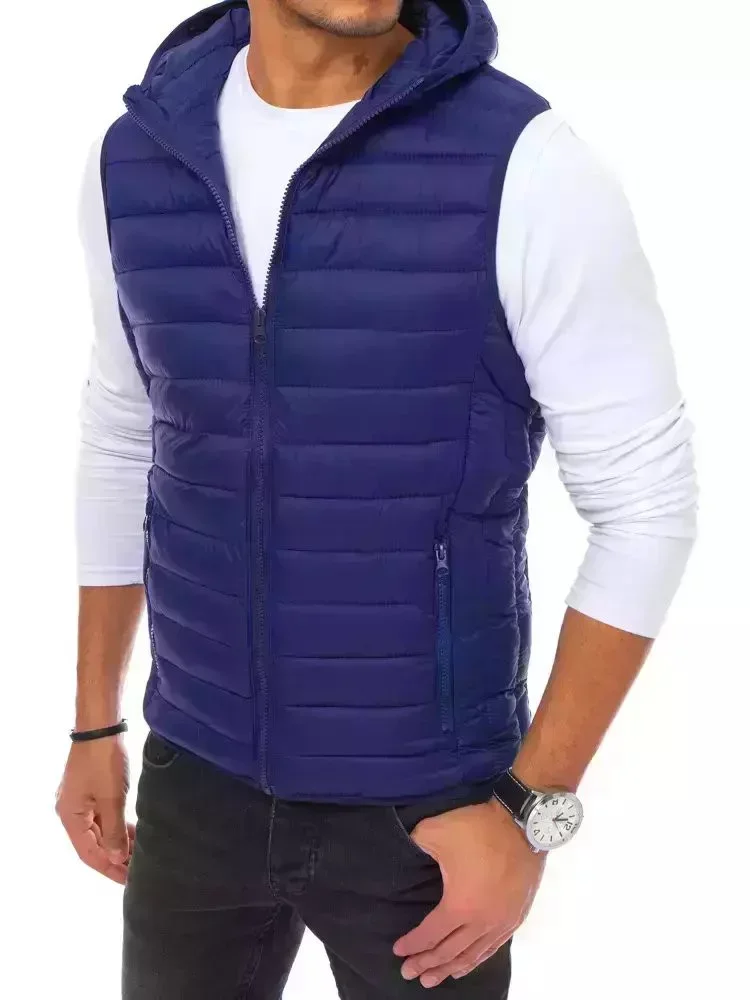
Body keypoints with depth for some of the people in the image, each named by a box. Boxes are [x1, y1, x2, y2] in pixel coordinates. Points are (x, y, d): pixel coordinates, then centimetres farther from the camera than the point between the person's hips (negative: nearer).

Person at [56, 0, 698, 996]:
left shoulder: (528, 169, -20)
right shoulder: (138, 154, -5)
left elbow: (646, 504, -14)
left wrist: (530, 812, -15)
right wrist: (94, 725, 12)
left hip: (424, 800, -3)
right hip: (200, 772, 4)